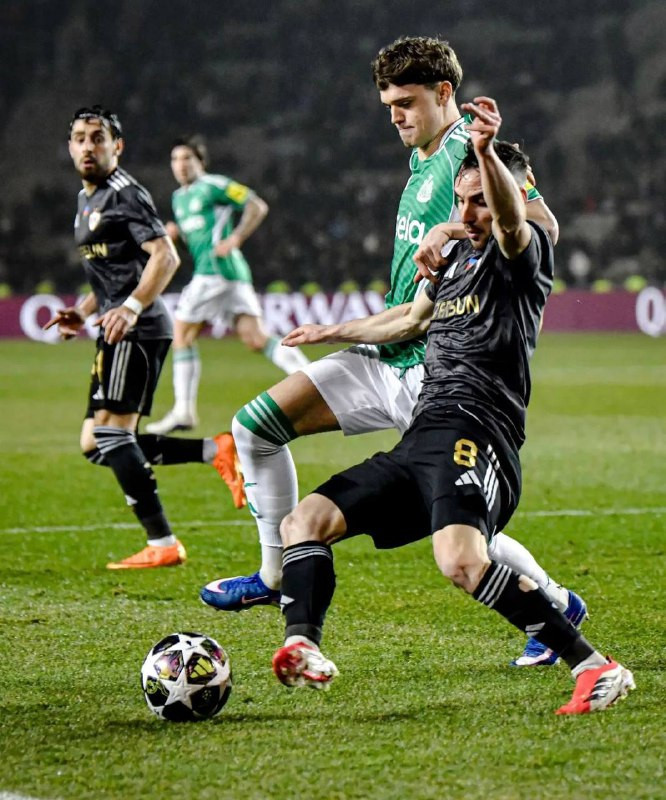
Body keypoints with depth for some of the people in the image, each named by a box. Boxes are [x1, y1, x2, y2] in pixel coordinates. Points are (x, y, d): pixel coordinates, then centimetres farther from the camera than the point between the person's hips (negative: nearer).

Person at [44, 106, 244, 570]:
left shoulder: (125, 195, -8)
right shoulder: (88, 200, 22)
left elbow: (166, 257, -20)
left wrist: (131, 307, -30)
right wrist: (82, 313, 20)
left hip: (136, 330, -10)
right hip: (119, 335, 10)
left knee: (111, 432, -16)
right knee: (96, 446, 6)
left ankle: (163, 544, -15)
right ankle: (217, 452, 7)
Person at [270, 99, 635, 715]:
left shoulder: (523, 252, -2)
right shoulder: (458, 257, 24)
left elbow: (512, 218, -28)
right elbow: (414, 318, 43)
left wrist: (486, 152, -48)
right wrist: (334, 334, 56)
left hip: (474, 437, -10)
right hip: (418, 446, 10)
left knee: (461, 561, -33)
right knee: (305, 519, -2)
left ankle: (596, 668, -27)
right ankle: (303, 647, -20)